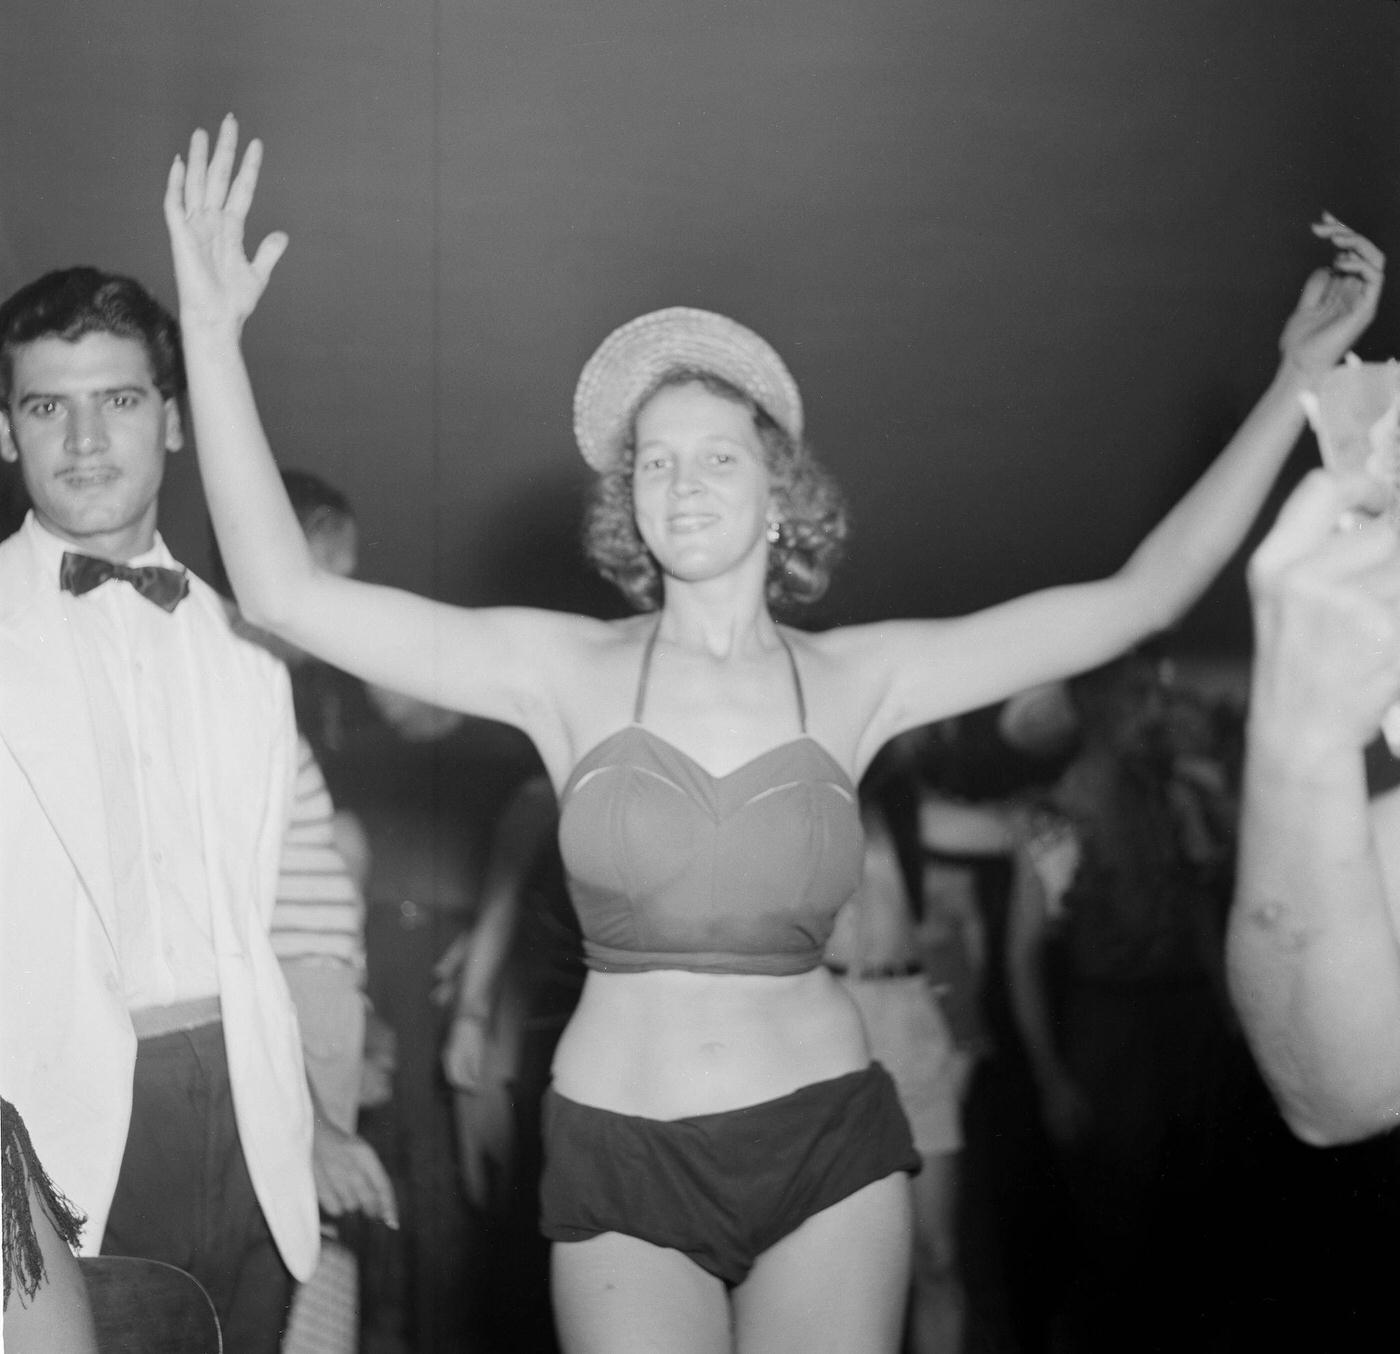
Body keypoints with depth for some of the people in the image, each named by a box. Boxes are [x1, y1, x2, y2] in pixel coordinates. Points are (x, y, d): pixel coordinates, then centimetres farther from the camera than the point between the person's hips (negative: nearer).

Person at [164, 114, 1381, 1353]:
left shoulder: (854, 680, 0)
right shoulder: (571, 673, -2)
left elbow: (1140, 599, -1)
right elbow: (285, 592, -10)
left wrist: (1302, 372, -3)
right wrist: (212, 333, -16)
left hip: (827, 1152, 1)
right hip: (621, 1162, 0)